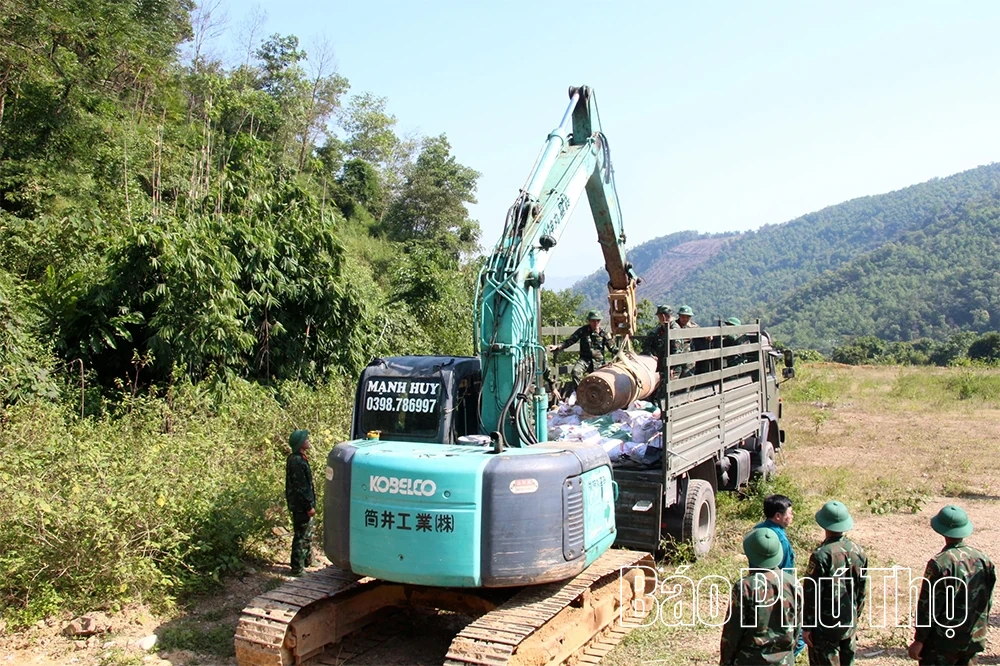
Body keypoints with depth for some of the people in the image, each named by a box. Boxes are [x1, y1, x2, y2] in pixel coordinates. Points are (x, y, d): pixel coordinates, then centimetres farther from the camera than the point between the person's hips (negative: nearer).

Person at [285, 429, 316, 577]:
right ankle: (297, 568, 5)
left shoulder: (300, 458, 10)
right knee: (301, 536, -2)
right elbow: (300, 487, -23)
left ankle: (308, 560, 36)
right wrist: (309, 506, -20)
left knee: (307, 534, 22)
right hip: (301, 505, -11)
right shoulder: (296, 461, -22)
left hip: (302, 505, 11)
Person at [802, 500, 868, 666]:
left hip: (825, 627, -6)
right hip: (849, 624, 6)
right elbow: (862, 591, 7)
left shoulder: (821, 555, -22)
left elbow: (811, 594, -17)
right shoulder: (858, 552, -3)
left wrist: (807, 627, -8)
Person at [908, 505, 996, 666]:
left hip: (943, 642, -6)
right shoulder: (983, 559, -3)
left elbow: (928, 606, -17)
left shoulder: (939, 564, -21)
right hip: (974, 639, 6)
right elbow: (988, 600, 8)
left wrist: (918, 640, -8)